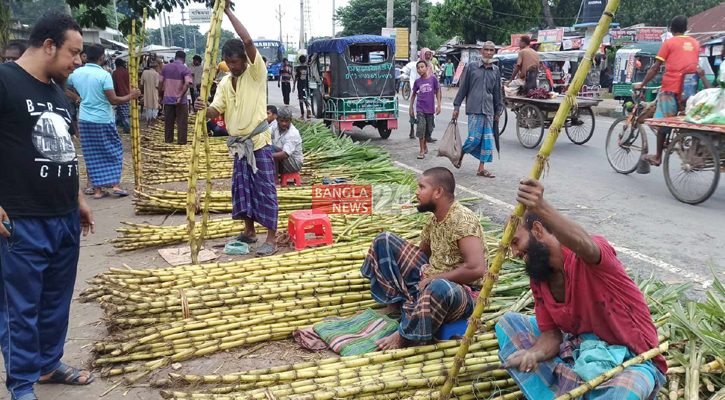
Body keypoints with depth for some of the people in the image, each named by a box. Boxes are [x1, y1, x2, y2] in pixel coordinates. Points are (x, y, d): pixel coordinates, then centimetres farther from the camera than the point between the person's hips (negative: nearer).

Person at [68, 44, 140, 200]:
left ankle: (97, 189, 9)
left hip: (85, 120, 5)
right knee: (114, 151, 9)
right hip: (103, 120, -4)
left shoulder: (76, 73, 2)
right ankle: (116, 184, 3)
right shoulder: (104, 75, -14)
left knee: (93, 156, 8)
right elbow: (113, 100, -17)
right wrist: (131, 96, -4)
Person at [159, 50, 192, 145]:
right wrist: (181, 97, -22)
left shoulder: (165, 67, 4)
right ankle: (181, 140, 5)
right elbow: (187, 84, -21)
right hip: (180, 100, -4)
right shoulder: (185, 69, -7)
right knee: (182, 121, 4)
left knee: (168, 120, 14)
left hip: (168, 98, 4)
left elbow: (160, 82, 3)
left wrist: (160, 95, 12)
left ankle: (168, 139, 21)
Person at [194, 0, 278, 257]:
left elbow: (248, 41, -23)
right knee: (242, 188, 13)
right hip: (239, 144, 7)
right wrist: (204, 109, -21)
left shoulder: (256, 72, -8)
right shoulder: (225, 83, 9)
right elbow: (216, 112, 3)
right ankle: (249, 232, 27)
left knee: (265, 189, -4)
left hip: (259, 142, -7)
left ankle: (271, 238, 1)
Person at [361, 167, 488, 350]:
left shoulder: (462, 220, -23)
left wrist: (433, 278, -22)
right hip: (429, 280, 9)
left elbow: (477, 269, -32)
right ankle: (395, 303, 1)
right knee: (384, 240, 4)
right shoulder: (434, 218, 3)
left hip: (461, 291, -8)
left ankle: (404, 337, -21)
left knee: (438, 288, -46)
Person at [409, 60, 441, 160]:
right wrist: (411, 108, 9)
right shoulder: (417, 81, 1)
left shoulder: (433, 79, -4)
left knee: (429, 129, 10)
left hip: (430, 109, 0)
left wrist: (438, 105, -3)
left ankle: (425, 144, 37)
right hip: (420, 109, 0)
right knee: (421, 127, -12)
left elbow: (437, 92, 4)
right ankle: (422, 151, -7)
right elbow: (414, 94, 11)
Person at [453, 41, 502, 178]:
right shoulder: (472, 67, 2)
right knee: (474, 138, -10)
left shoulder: (496, 71, 12)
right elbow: (463, 87, 3)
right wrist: (456, 106, 1)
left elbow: (497, 91, 16)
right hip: (474, 108, -4)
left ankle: (481, 169, 11)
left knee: (487, 140, 3)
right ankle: (460, 155, 19)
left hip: (489, 110, 4)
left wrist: (497, 111, 17)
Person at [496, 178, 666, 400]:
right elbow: (551, 334, 0)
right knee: (509, 323, 0)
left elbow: (585, 245, -47)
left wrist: (542, 209, -65)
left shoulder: (586, 254, -21)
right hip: (581, 351, 7)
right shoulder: (538, 280, 1)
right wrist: (534, 353, -25)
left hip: (631, 361, -7)